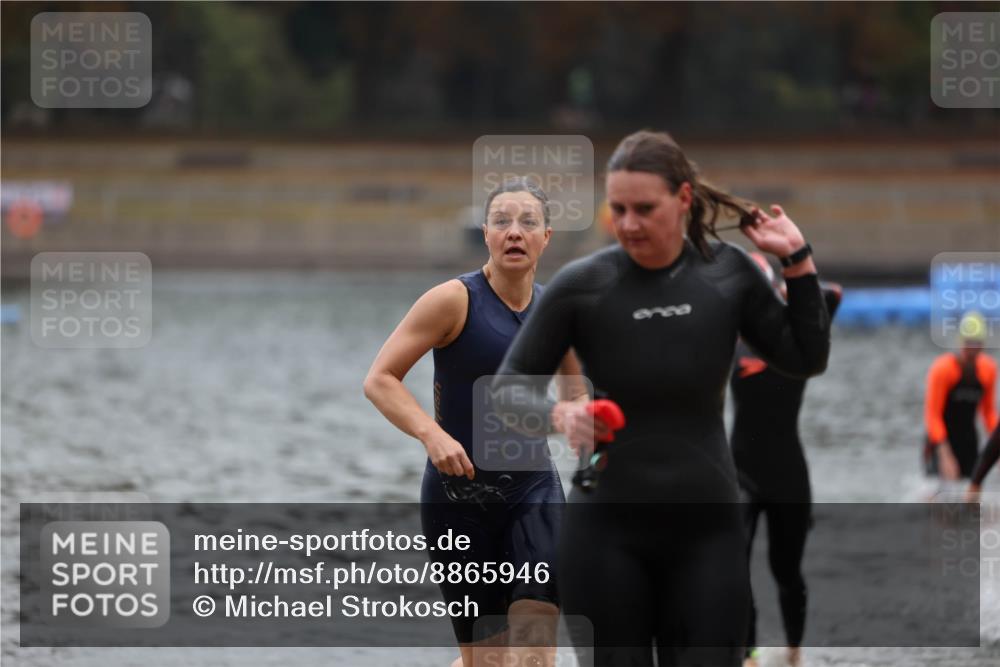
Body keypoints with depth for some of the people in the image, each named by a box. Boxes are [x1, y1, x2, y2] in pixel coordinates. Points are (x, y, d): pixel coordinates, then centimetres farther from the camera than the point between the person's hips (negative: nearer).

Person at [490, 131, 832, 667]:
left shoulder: (727, 275, 0)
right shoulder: (582, 285, -7)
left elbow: (806, 359, 8)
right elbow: (509, 385, -2)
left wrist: (798, 261, 0)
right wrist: (558, 413, -22)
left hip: (705, 528, 2)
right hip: (606, 531, -1)